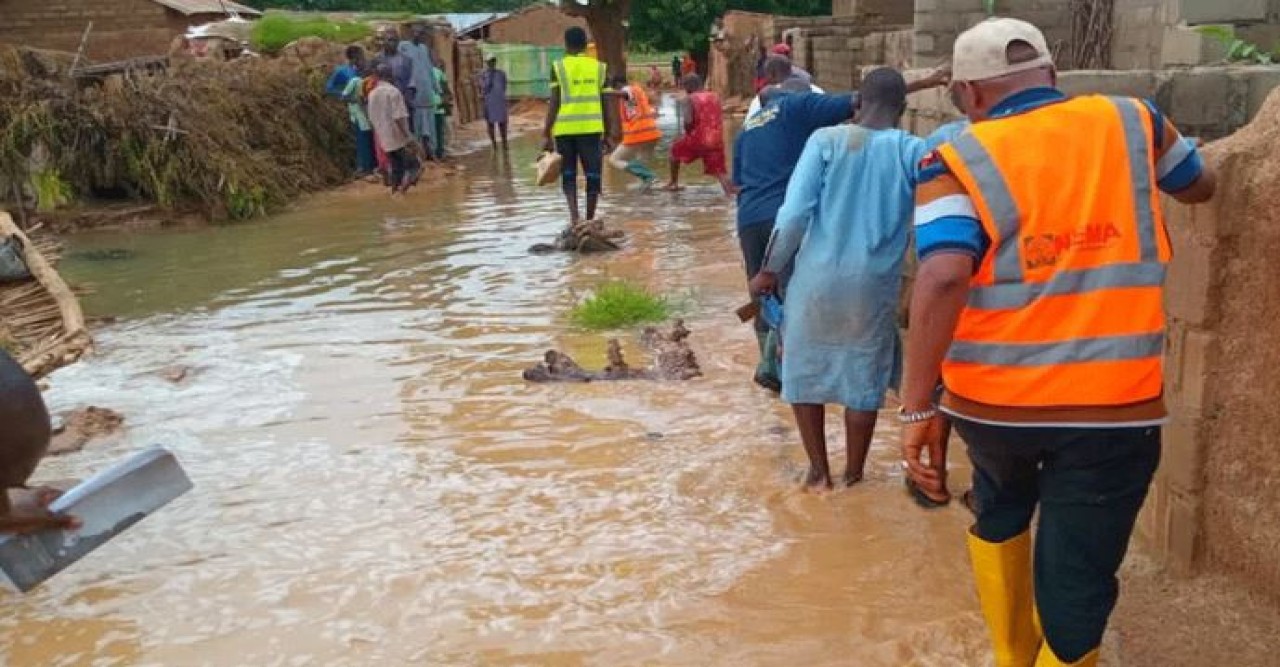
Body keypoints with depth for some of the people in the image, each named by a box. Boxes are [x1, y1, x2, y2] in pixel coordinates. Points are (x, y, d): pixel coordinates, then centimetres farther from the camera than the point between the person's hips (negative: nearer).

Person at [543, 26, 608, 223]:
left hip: (565, 128, -1)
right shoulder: (598, 67, 7)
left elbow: (554, 103, -4)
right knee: (593, 174, 9)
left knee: (568, 173, 10)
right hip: (592, 128, 1)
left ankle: (574, 214, -7)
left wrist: (547, 133, 0)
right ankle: (590, 219, 12)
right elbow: (604, 102, 7)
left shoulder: (559, 67, 1)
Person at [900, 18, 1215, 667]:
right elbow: (1200, 185, 25)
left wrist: (916, 407, -18)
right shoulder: (1134, 123, 4)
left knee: (1000, 516, 30)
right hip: (1113, 407, 0)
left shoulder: (958, 161, -5)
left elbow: (943, 278, -20)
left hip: (993, 404, 1)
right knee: (1075, 583, 8)